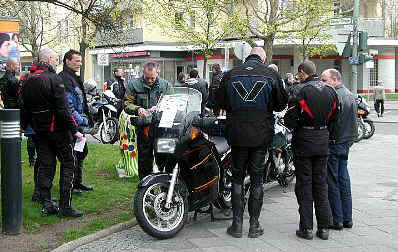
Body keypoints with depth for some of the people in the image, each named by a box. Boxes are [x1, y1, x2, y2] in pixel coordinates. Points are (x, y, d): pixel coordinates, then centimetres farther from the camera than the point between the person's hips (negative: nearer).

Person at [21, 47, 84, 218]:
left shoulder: (28, 81, 9)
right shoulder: (53, 79, -15)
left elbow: (25, 108, 15)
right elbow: (62, 109, -20)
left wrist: (24, 126, 26)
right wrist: (74, 129, -16)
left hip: (40, 130, 7)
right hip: (58, 128, -7)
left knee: (45, 166, 12)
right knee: (68, 165, 1)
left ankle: (47, 205, 12)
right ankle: (65, 206, -1)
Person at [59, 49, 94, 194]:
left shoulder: (75, 78, 18)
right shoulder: (62, 78, -15)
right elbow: (67, 104, -22)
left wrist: (86, 120, 20)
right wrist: (80, 120, -19)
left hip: (79, 124, 10)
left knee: (82, 152, 17)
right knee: (72, 155, -4)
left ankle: (78, 182, 27)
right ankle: (70, 185, 6)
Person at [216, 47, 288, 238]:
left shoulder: (230, 75, -1)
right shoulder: (271, 75, -4)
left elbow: (220, 102, 7)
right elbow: (281, 104, 2)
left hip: (237, 134, 1)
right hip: (261, 135, -1)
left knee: (237, 177, 10)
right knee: (257, 178, 7)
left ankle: (237, 224, 10)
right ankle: (254, 225, 10)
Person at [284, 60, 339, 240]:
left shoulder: (302, 92, -16)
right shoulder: (330, 92, 4)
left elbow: (290, 120, -15)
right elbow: (334, 119, 9)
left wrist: (293, 126, 7)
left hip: (304, 144, -5)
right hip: (323, 144, 5)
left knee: (304, 185, 3)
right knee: (321, 184, 12)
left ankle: (306, 227, 6)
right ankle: (324, 228, 14)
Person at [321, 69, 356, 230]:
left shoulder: (334, 95, -17)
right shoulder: (350, 95, 13)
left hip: (333, 144, -9)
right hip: (346, 143, 9)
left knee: (332, 183, -1)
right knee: (344, 180, 13)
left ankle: (337, 220, 3)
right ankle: (347, 218, 17)